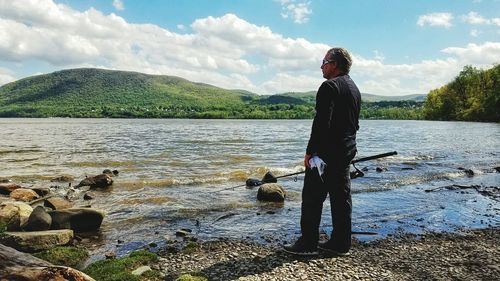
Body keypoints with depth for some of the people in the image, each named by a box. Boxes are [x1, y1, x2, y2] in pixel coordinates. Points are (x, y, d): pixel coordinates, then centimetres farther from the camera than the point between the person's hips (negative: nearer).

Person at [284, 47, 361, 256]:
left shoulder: (330, 86, -13)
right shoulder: (354, 89, 17)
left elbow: (322, 122, -21)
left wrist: (310, 151, -17)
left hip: (327, 152, -9)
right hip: (347, 151, 10)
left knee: (313, 197, -2)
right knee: (341, 197, 11)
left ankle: (308, 243, 4)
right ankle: (341, 243, 18)